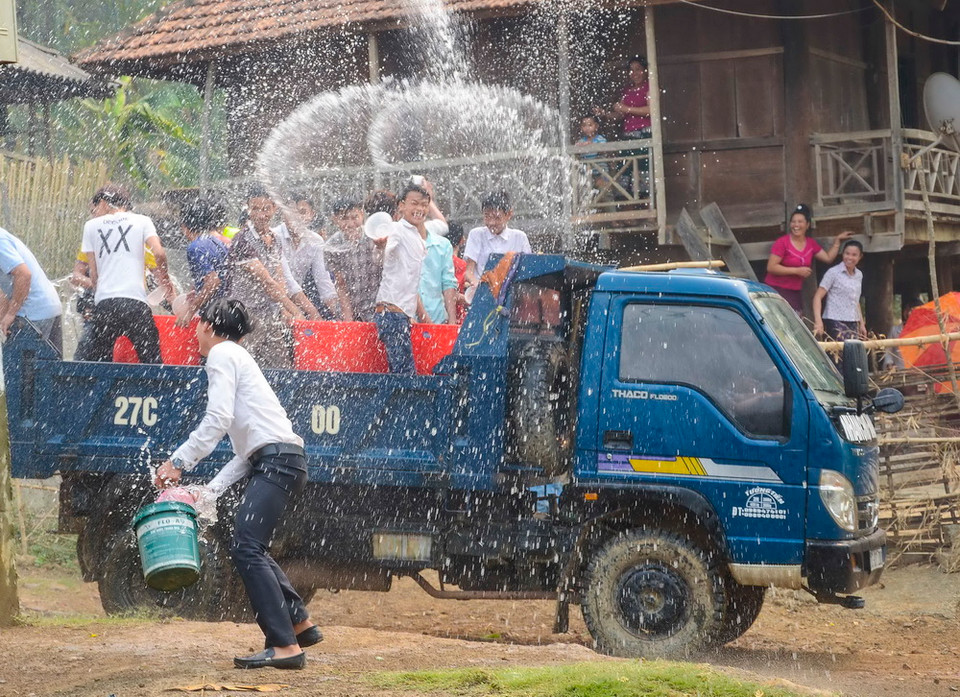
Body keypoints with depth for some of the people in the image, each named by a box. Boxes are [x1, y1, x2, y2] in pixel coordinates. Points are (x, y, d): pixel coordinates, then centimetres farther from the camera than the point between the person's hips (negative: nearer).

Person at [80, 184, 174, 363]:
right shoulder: (142, 221, 12)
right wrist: (166, 282, 12)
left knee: (97, 362, 6)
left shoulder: (91, 226, 16)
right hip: (135, 301, -1)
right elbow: (159, 254, -3)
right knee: (152, 361, -2)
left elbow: (93, 273, 14)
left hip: (104, 303, 1)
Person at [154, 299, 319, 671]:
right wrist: (210, 490, 20)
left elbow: (217, 419, -15)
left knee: (246, 548, -15)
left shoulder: (221, 354, -1)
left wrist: (178, 462, -12)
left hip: (276, 460, -10)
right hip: (273, 461, 10)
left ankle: (285, 646, -22)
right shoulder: (237, 357, 28)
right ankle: (300, 623, 25)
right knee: (251, 549, 19)